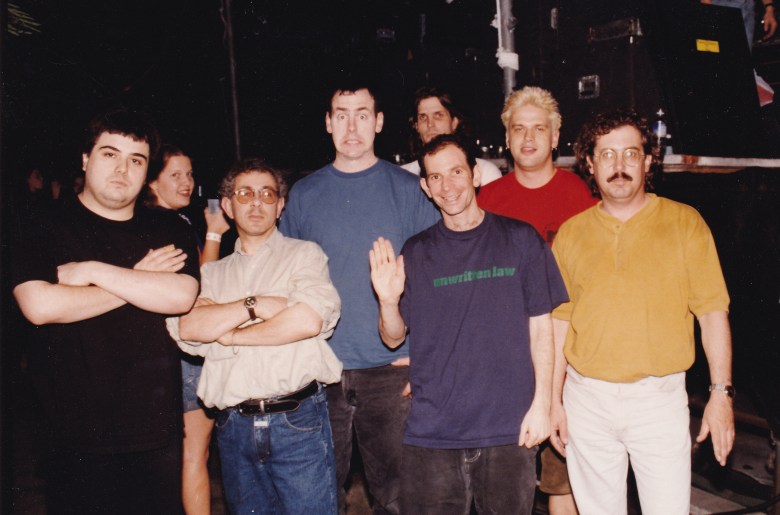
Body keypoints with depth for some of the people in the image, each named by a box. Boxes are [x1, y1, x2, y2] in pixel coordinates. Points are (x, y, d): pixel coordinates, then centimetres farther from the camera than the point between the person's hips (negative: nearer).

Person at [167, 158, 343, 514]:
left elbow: (309, 321, -14)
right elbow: (186, 328, -4)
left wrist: (230, 335, -4)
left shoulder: (304, 254, 4)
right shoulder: (213, 273, 14)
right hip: (233, 426, 4)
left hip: (297, 420, -3)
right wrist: (256, 305, -11)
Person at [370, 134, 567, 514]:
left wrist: (542, 404, -4)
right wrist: (388, 299, -13)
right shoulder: (416, 252, 5)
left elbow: (540, 328, 3)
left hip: (508, 429, -1)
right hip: (431, 431, 1)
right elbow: (393, 338, 6)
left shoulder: (520, 240, 1)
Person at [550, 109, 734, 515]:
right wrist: (552, 401, 6)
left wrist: (721, 392, -7)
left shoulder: (685, 222, -1)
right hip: (586, 398, 2)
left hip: (659, 397, -2)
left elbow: (712, 311, -1)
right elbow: (559, 320, 7)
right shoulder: (571, 233, 4)